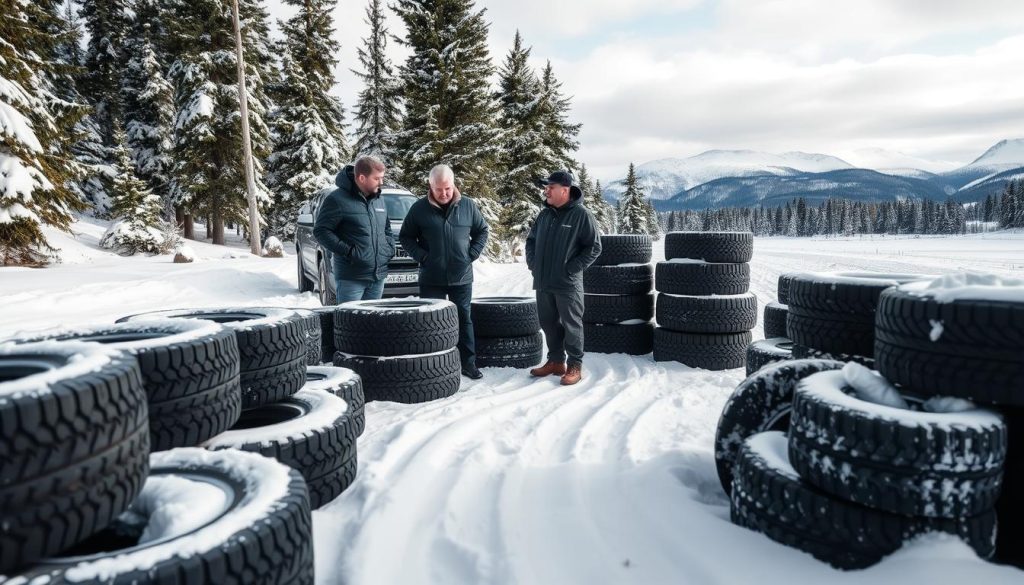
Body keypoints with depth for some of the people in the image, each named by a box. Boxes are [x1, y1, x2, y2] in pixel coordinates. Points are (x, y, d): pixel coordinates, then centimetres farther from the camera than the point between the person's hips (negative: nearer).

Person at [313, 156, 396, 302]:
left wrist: (389, 247, 7)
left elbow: (387, 228, 26)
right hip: (351, 278, -7)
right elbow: (320, 231, -11)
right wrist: (348, 251, -18)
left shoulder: (379, 200, 13)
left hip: (378, 276, 7)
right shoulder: (338, 199, -9)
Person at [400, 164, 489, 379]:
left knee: (464, 319, 10)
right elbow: (405, 237, 4)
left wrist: (472, 254, -1)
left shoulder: (468, 206, 0)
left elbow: (482, 231, 11)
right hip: (431, 279, -1)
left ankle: (468, 362, 19)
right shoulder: (419, 208, -3)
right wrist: (422, 256, -8)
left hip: (462, 277, 1)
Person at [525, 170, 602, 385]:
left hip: (567, 283, -6)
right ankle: (555, 361, 27)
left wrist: (572, 269, -13)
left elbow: (594, 247, -10)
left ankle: (575, 366, 13)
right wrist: (533, 263, 8)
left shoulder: (581, 214, -9)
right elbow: (531, 240, 22)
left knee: (571, 325, 2)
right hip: (543, 282, 7)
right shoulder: (545, 214, 10)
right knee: (549, 323, 14)